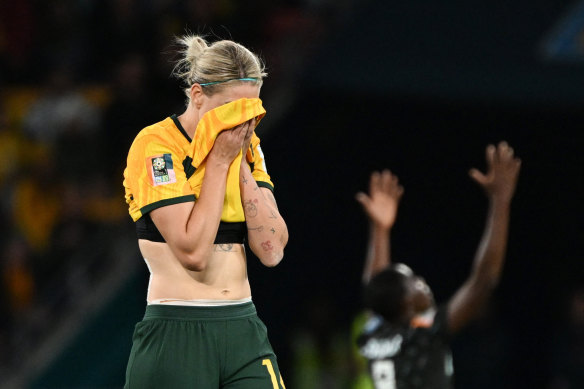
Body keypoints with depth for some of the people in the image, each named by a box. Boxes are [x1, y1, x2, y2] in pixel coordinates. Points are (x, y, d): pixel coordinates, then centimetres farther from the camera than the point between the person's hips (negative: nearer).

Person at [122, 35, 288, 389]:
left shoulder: (247, 147, 9)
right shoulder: (155, 146, -8)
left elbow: (271, 250, -2)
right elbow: (192, 251, -18)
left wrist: (242, 162, -5)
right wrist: (219, 160, -12)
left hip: (245, 332, 5)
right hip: (176, 337, -5)